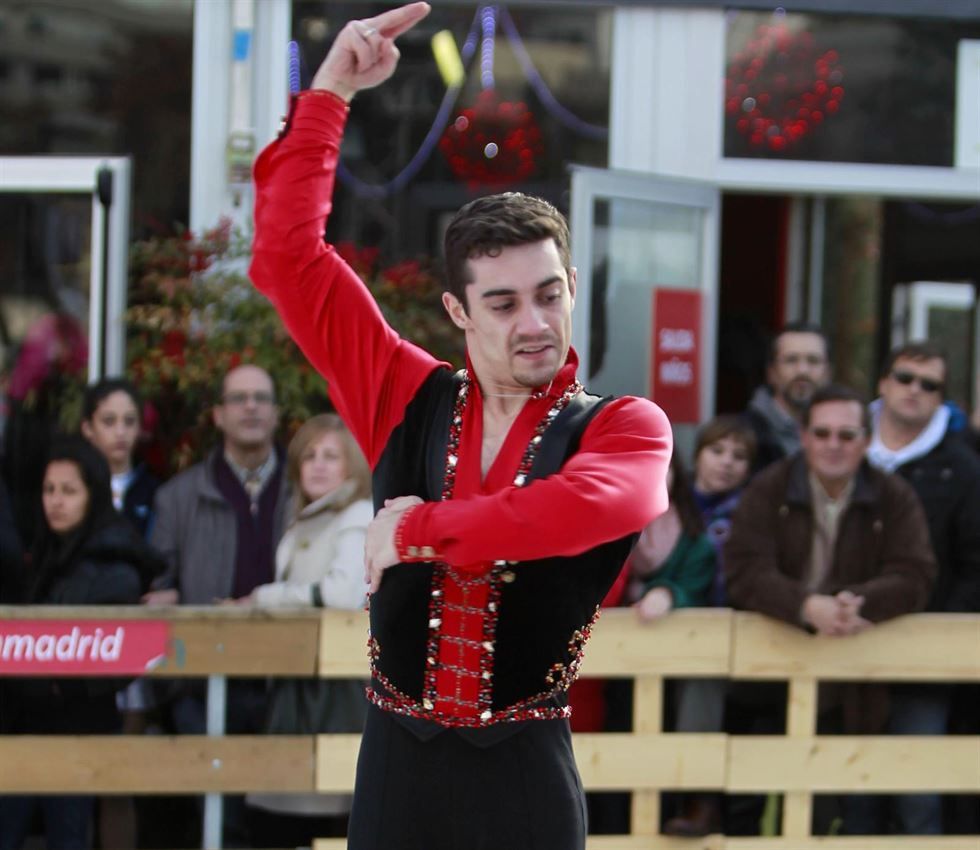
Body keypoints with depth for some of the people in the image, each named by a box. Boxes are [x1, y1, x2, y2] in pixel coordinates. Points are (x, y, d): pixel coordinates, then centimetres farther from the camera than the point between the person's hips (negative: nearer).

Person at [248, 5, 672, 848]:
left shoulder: (623, 427, -1)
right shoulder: (408, 398, 6)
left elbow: (590, 506, -26)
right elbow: (291, 253, 5)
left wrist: (421, 529, -18)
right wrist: (329, 94, 1)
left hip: (524, 770, -2)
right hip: (398, 761, 2)